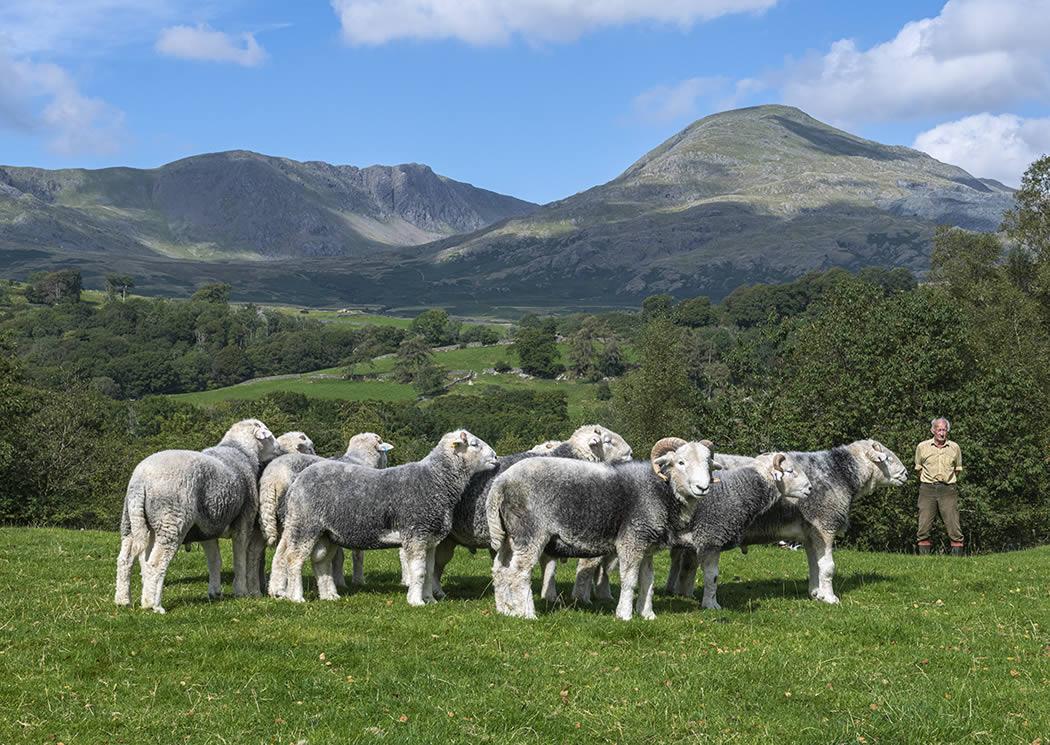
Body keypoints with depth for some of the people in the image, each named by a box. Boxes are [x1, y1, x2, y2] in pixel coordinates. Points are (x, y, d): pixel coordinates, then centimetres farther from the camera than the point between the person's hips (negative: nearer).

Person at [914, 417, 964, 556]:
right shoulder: (922, 447, 4)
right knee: (923, 527, -4)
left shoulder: (955, 447, 6)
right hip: (928, 489, 0)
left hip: (948, 489, 0)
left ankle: (957, 556, -1)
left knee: (954, 527, -6)